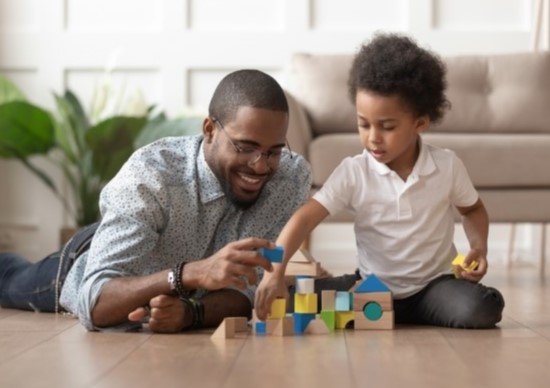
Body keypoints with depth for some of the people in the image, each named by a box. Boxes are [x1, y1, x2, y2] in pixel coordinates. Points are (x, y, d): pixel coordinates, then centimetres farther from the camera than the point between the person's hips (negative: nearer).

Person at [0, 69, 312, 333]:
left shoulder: (293, 177, -34)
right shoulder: (150, 174, -43)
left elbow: (251, 288, -31)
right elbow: (96, 304, -49)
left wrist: (189, 312, -52)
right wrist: (194, 273, -64)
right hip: (91, 267, -2)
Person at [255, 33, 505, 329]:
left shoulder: (447, 166, -8)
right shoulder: (353, 172, -12)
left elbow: (473, 210, 12)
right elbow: (305, 218, -20)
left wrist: (479, 247, -8)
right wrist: (275, 272, -34)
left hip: (433, 284, 1)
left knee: (481, 309, -29)